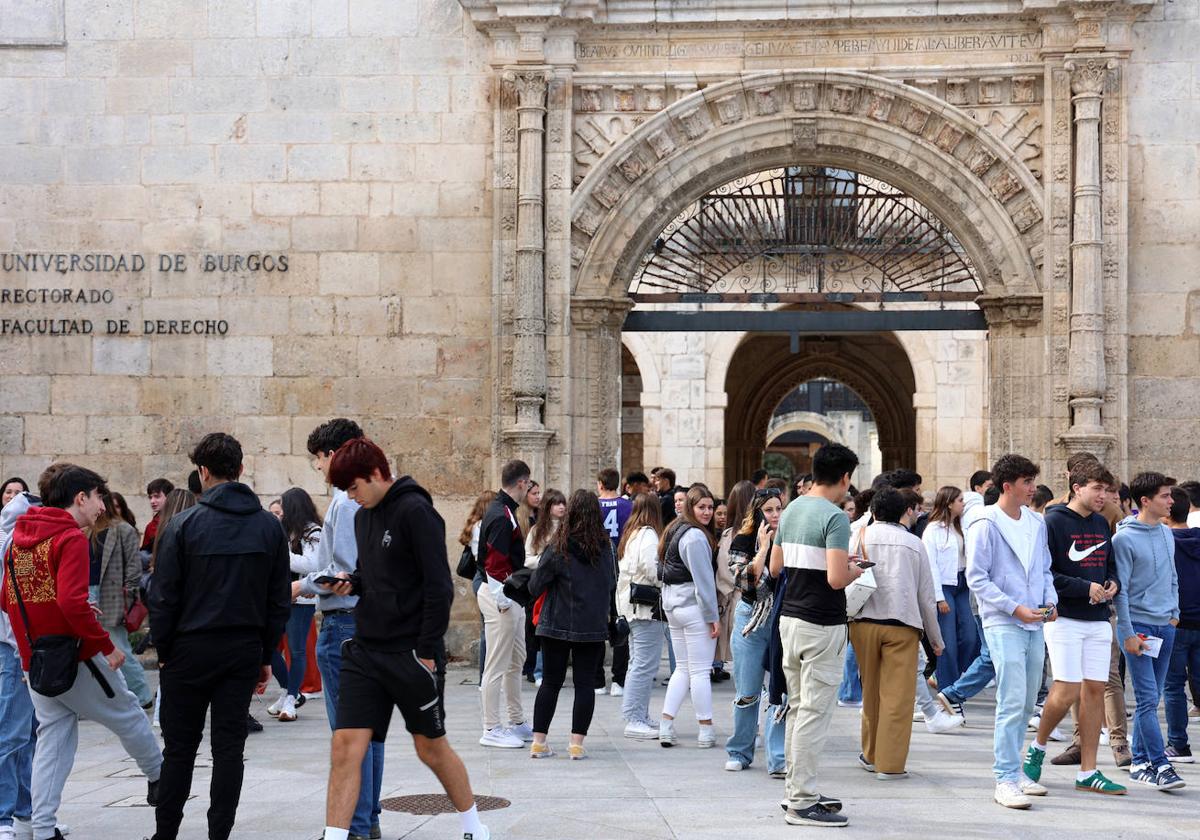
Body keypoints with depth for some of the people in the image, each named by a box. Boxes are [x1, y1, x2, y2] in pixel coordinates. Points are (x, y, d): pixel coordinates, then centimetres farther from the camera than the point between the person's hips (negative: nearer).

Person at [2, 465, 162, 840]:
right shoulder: (70, 538, -15)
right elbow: (72, 601, -26)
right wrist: (106, 644, -18)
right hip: (75, 656, -7)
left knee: (53, 736, 10)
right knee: (126, 713, 13)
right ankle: (159, 778, 31)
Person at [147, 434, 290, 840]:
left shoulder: (182, 525, -7)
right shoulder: (269, 526, 3)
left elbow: (163, 597, -8)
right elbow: (280, 598, 5)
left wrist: (163, 650, 3)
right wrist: (266, 655, 11)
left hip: (191, 650, -2)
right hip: (245, 650, 2)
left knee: (180, 749, 7)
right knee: (229, 748, 6)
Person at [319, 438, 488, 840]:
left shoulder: (415, 511, -13)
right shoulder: (363, 517, 11)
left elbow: (439, 587, -15)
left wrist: (427, 652, -16)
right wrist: (352, 582, 1)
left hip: (412, 652, -6)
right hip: (365, 650, 6)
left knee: (431, 746, 8)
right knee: (346, 745, -4)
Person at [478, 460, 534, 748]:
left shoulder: (502, 511, 15)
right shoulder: (502, 516, -18)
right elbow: (495, 565, -23)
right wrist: (503, 600, -21)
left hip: (510, 597, 11)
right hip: (501, 596, -11)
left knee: (516, 660, 17)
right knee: (498, 665, -5)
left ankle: (517, 722, 27)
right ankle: (492, 729, 0)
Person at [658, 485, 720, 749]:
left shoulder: (675, 531, 13)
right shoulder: (696, 536, -16)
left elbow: (663, 570, 19)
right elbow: (703, 579, -17)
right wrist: (713, 616, -13)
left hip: (672, 606, 9)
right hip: (693, 607, -9)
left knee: (682, 668, 14)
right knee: (700, 670, -2)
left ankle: (666, 726, 7)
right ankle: (706, 731, 4)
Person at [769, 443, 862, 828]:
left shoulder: (791, 510, 11)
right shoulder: (835, 517, -15)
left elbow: (775, 566, 18)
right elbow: (836, 579, -22)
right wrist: (855, 570, -1)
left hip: (789, 619, 9)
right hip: (822, 626, -9)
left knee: (798, 708, 16)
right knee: (814, 713, -5)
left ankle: (797, 792, 22)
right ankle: (803, 803, -3)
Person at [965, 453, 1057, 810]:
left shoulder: (1037, 523, 12)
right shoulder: (986, 524, -8)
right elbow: (976, 578, -10)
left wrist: (1050, 600, 2)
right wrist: (1015, 608, -15)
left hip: (1035, 625, 7)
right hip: (1003, 624, -7)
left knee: (1026, 703, 12)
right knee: (1012, 701, -13)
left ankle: (1013, 769, 23)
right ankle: (1006, 780, -11)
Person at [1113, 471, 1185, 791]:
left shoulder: (1167, 534, 11)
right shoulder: (1124, 538, -11)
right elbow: (1120, 590, -11)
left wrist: (1174, 612, 12)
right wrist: (1128, 633, -13)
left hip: (1165, 626, 7)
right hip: (1138, 625, -7)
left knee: (1151, 699, 10)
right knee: (1147, 699, -10)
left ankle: (1140, 762, 16)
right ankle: (1161, 766, -11)